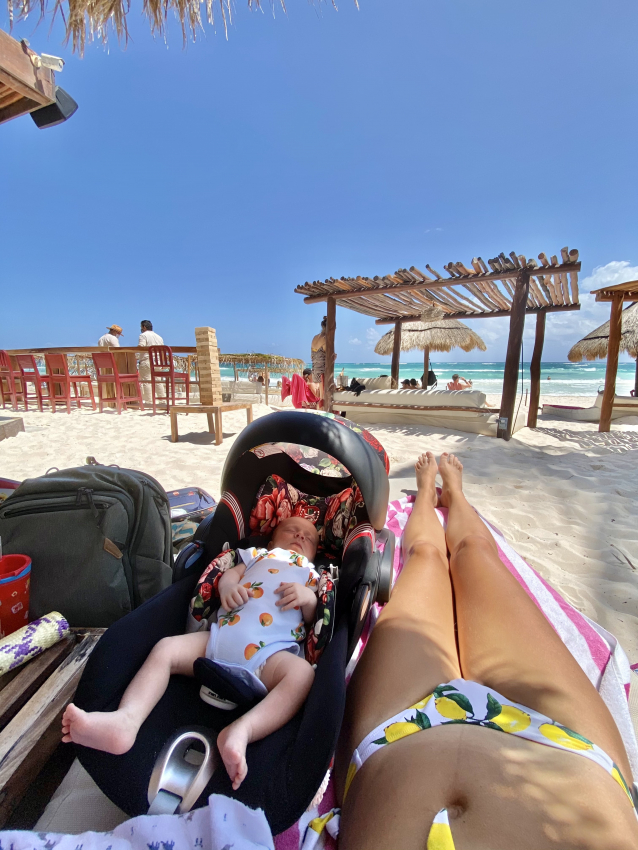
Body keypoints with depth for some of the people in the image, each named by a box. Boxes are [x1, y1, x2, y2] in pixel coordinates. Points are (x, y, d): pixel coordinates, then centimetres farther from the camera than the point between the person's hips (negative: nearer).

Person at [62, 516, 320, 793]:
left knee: (302, 673, -32)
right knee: (165, 649, -15)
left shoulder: (312, 575, 27)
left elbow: (315, 618, 17)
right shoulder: (257, 554, 30)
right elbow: (231, 573, 16)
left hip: (272, 652, -2)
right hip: (219, 638, 3)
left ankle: (241, 730, -46)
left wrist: (309, 598, -5)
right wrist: (227, 586, -8)